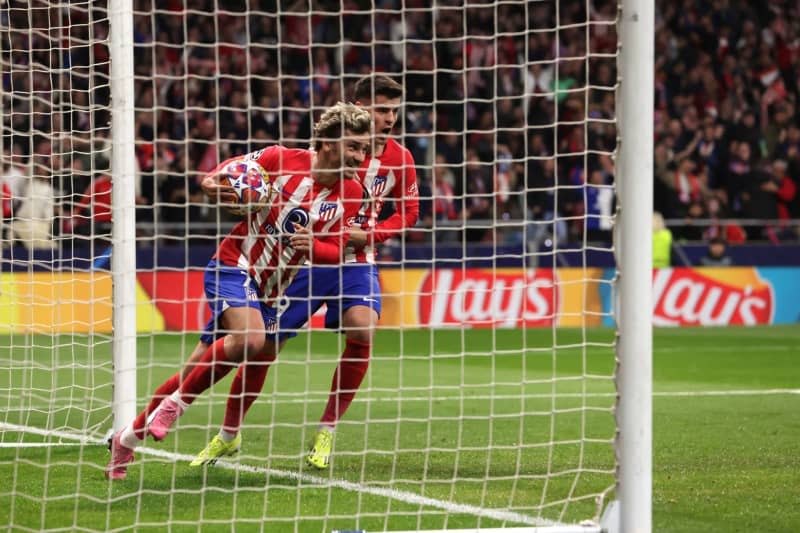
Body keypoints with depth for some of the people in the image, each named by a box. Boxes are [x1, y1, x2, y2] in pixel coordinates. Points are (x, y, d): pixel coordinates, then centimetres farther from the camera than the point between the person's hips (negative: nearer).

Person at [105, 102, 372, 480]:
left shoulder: (350, 195, -2)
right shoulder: (283, 160, -12)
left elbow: (335, 251, 2)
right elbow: (217, 178, 2)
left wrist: (313, 246, -19)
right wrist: (217, 185, -21)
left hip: (269, 291, 5)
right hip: (233, 266, -5)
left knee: (200, 372, 7)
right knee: (250, 338, -33)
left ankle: (130, 436, 22)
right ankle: (174, 404, -15)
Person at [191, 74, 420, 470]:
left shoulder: (399, 158, -2)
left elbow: (408, 211, 8)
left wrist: (367, 234, -9)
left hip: (356, 260, 2)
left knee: (362, 331, -24)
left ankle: (326, 433, -6)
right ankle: (229, 434, 19)